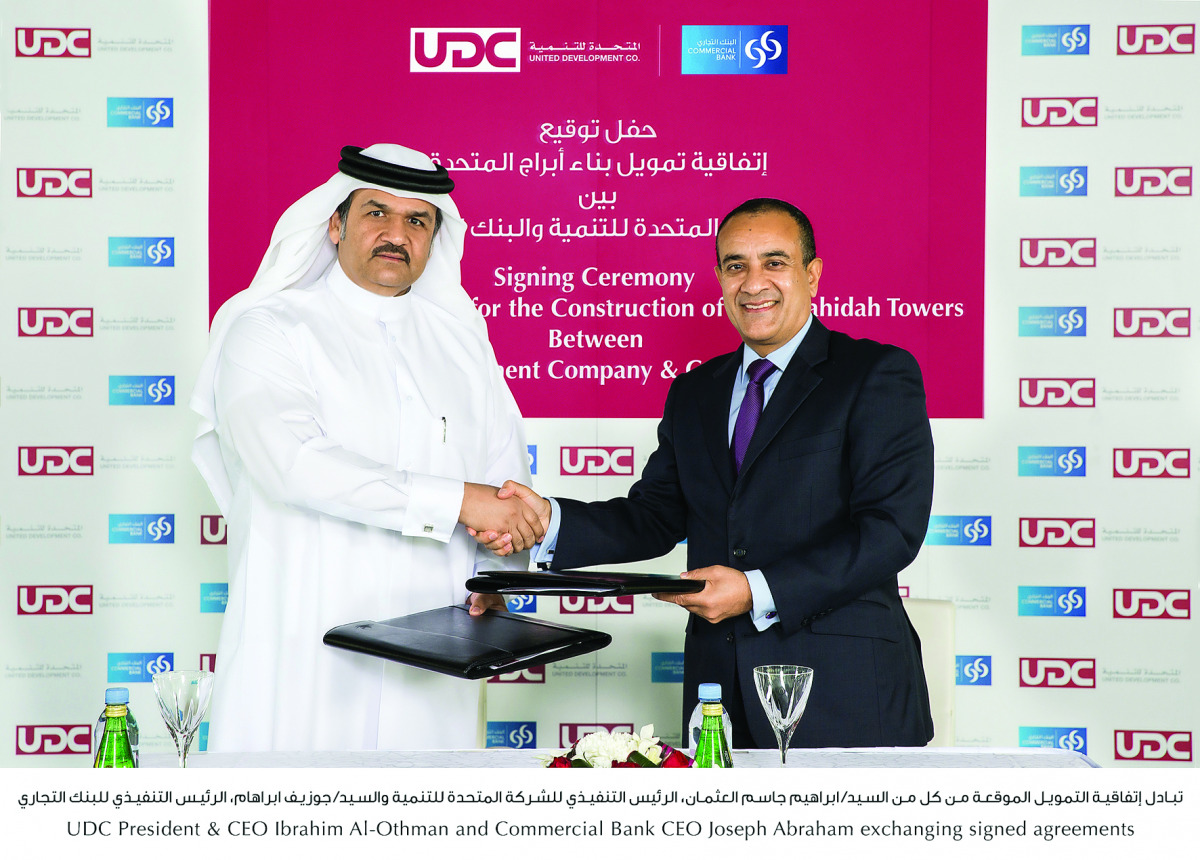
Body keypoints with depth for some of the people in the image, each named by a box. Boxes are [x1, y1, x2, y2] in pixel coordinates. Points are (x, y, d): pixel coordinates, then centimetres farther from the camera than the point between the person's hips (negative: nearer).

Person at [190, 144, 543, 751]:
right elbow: (292, 462, -18)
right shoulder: (267, 328, -1)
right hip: (303, 652, -3)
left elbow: (506, 482, 14)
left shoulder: (461, 338, 15)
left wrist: (497, 576, -5)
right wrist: (458, 500, -19)